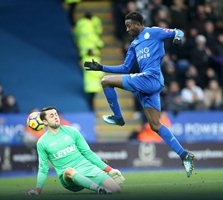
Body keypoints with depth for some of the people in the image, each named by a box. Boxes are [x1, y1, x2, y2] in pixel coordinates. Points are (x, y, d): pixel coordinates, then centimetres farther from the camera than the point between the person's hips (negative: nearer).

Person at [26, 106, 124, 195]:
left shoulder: (71, 131, 8)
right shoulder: (42, 143, 5)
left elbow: (88, 153, 11)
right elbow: (43, 170, 10)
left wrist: (108, 170, 6)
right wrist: (38, 189, -3)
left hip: (87, 168, 2)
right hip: (69, 177, -2)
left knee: (116, 189, -18)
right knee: (68, 171, -42)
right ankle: (98, 188, -49)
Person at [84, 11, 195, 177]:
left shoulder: (153, 33, 5)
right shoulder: (134, 45, 27)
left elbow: (177, 32, 4)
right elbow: (125, 68, 28)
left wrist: (178, 37, -19)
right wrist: (101, 67, 25)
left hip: (150, 78, -9)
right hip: (150, 84, 9)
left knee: (106, 82, -6)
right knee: (155, 125, 2)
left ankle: (118, 118, 5)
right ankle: (184, 155, -1)